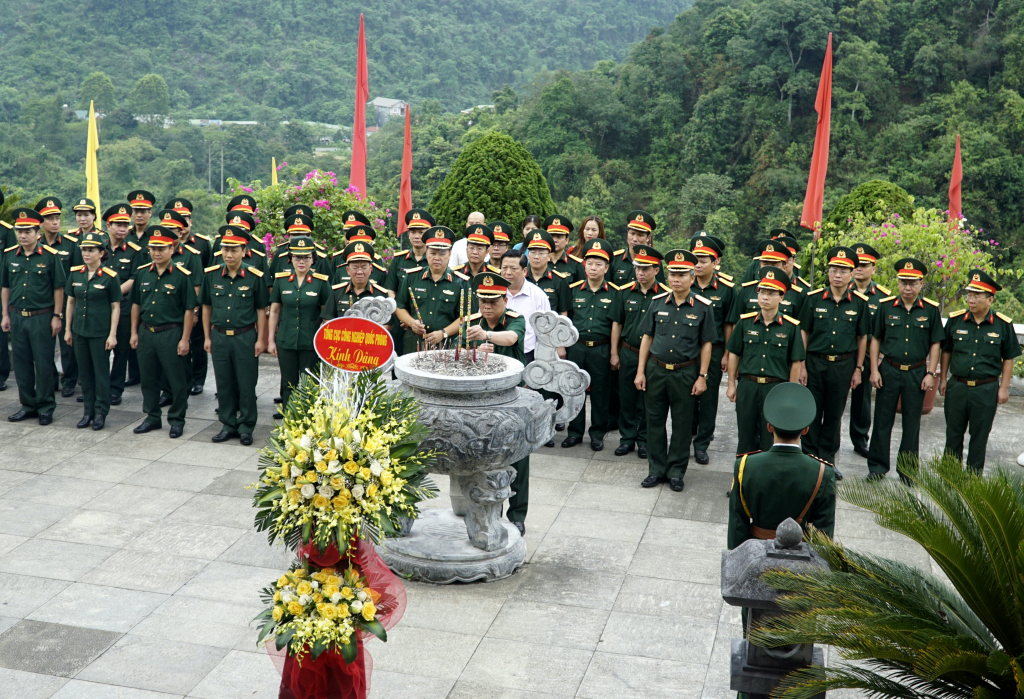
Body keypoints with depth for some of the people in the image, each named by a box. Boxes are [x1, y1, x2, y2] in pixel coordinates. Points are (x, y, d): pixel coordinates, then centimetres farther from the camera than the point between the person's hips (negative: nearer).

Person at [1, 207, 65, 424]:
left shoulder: (50, 256, -6)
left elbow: (58, 288, -3)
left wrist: (57, 316, -6)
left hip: (42, 317, -4)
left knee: (44, 365, 1)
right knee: (21, 364, 10)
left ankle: (46, 408, 12)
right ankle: (28, 405, 22)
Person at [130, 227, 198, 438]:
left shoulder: (182, 276, -8)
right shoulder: (142, 273, 6)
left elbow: (190, 309, -7)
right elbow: (136, 304, 14)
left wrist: (184, 339, -10)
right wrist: (134, 332, 10)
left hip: (171, 334, -5)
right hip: (145, 332, 5)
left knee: (176, 381, 3)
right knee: (148, 379, 13)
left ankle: (177, 420, 16)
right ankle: (152, 417, 27)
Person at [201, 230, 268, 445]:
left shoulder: (254, 277, -5)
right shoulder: (211, 275, 2)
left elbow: (261, 310, 0)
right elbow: (206, 307, 11)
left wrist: (260, 339, -3)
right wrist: (207, 337, 8)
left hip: (246, 337, -3)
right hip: (219, 337, 3)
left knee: (247, 385, 3)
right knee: (223, 384, 9)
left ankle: (246, 427, 15)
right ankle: (228, 425, 21)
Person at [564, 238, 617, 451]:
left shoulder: (613, 293, -1)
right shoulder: (574, 289, 4)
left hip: (601, 349, -2)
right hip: (576, 347, 2)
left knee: (600, 393, 6)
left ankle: (597, 434, 19)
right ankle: (575, 432, 20)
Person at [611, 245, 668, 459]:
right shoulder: (625, 292, 3)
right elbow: (617, 324, 9)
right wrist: (614, 353, 6)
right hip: (628, 353, 2)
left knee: (647, 400, 6)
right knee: (626, 398, 8)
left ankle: (644, 440, 19)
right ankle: (627, 438, 21)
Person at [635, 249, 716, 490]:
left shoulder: (702, 307, -4)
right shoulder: (657, 302, 3)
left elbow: (706, 344, 0)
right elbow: (647, 337, 8)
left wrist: (702, 377, -4)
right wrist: (640, 371, 4)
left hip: (686, 373, -2)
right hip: (656, 369, 2)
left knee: (682, 425, 7)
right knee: (655, 422, 8)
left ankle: (676, 472, 20)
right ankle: (656, 470, 20)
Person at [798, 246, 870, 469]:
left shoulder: (860, 302, 0)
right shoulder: (813, 298, -2)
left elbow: (862, 337, 6)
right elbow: (804, 333, 2)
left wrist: (858, 369, 5)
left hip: (843, 365, 1)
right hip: (815, 362, 0)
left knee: (834, 414, 10)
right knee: (812, 412, 5)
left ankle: (827, 459, 21)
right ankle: (809, 457, 16)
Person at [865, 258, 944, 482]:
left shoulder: (931, 310, -1)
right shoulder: (886, 306, 0)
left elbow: (935, 344, 4)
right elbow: (875, 339, 5)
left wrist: (931, 373, -2)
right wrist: (874, 370, -1)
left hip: (917, 372, 0)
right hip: (888, 370, 0)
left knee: (912, 423, 8)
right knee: (883, 420, 5)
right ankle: (878, 465, 17)